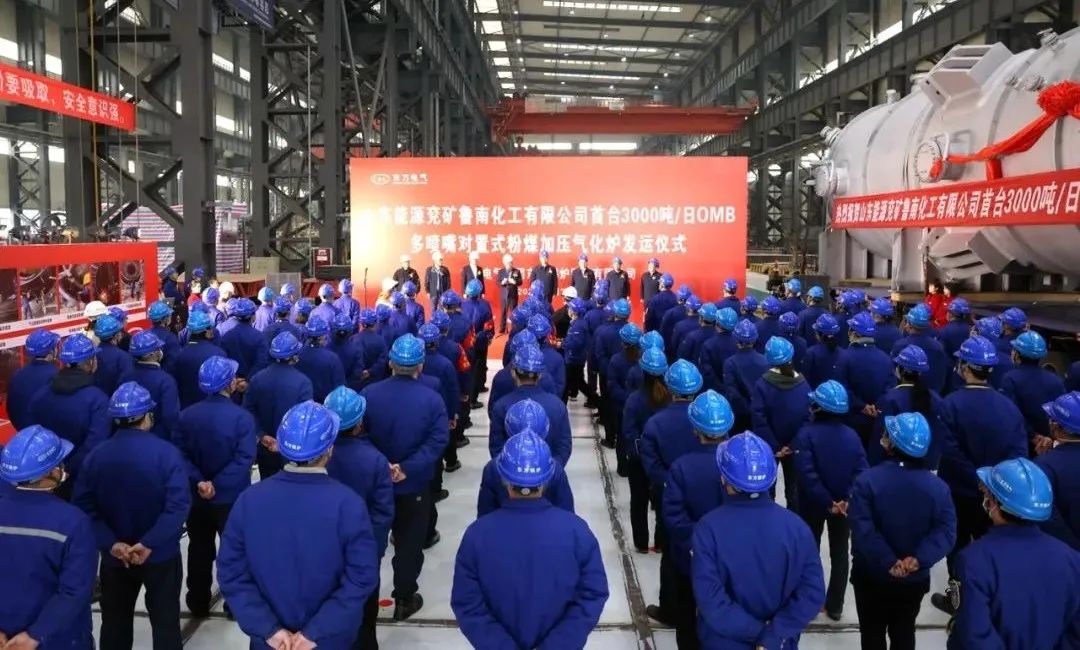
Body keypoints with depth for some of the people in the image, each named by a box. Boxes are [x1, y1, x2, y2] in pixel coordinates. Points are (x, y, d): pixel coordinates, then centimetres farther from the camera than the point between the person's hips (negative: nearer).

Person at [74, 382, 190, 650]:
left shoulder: (96, 455, -5)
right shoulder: (166, 452, -16)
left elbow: (84, 505, -10)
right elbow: (179, 504, -24)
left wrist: (110, 542, -14)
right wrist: (150, 542, -22)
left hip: (114, 555, 3)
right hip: (160, 554, -3)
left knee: (115, 621, 20)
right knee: (165, 619, 12)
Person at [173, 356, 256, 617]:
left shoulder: (187, 414, -3)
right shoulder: (242, 417, -18)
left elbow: (180, 453, -7)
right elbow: (244, 459, -24)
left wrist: (198, 481, -14)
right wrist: (218, 484, -20)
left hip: (197, 496, 4)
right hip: (232, 498, -4)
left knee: (199, 550, 19)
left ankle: (198, 603, 31)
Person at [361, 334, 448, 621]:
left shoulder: (369, 394, -9)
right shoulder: (432, 400, -14)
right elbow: (436, 443, -21)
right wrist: (407, 468, -23)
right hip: (414, 484, -2)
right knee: (410, 542, 13)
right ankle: (404, 600, 25)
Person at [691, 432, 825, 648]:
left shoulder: (708, 529, -20)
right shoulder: (795, 526, -13)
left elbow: (710, 601, -25)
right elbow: (813, 592, -16)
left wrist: (759, 631, -15)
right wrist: (774, 635, -17)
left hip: (724, 642, -2)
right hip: (778, 644, 2)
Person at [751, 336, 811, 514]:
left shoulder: (762, 384, -15)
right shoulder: (803, 384, -8)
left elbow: (759, 420, -19)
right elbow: (809, 417, -10)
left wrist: (773, 446, -14)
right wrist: (793, 444, -10)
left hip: (769, 445, -2)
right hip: (795, 446, 2)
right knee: (793, 486, 18)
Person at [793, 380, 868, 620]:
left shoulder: (806, 433, -16)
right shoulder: (852, 435, -4)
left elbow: (806, 473, -24)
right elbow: (861, 471, -12)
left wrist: (827, 502, -20)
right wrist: (847, 499, -17)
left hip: (813, 504, -3)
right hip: (844, 505, 3)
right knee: (840, 554, 15)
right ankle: (835, 606, 24)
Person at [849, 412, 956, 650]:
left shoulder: (867, 480, -18)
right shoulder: (937, 486, -7)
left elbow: (862, 529, -26)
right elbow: (946, 531, -15)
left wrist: (887, 561, -24)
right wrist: (919, 559, -23)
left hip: (872, 576, -3)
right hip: (914, 579, 3)